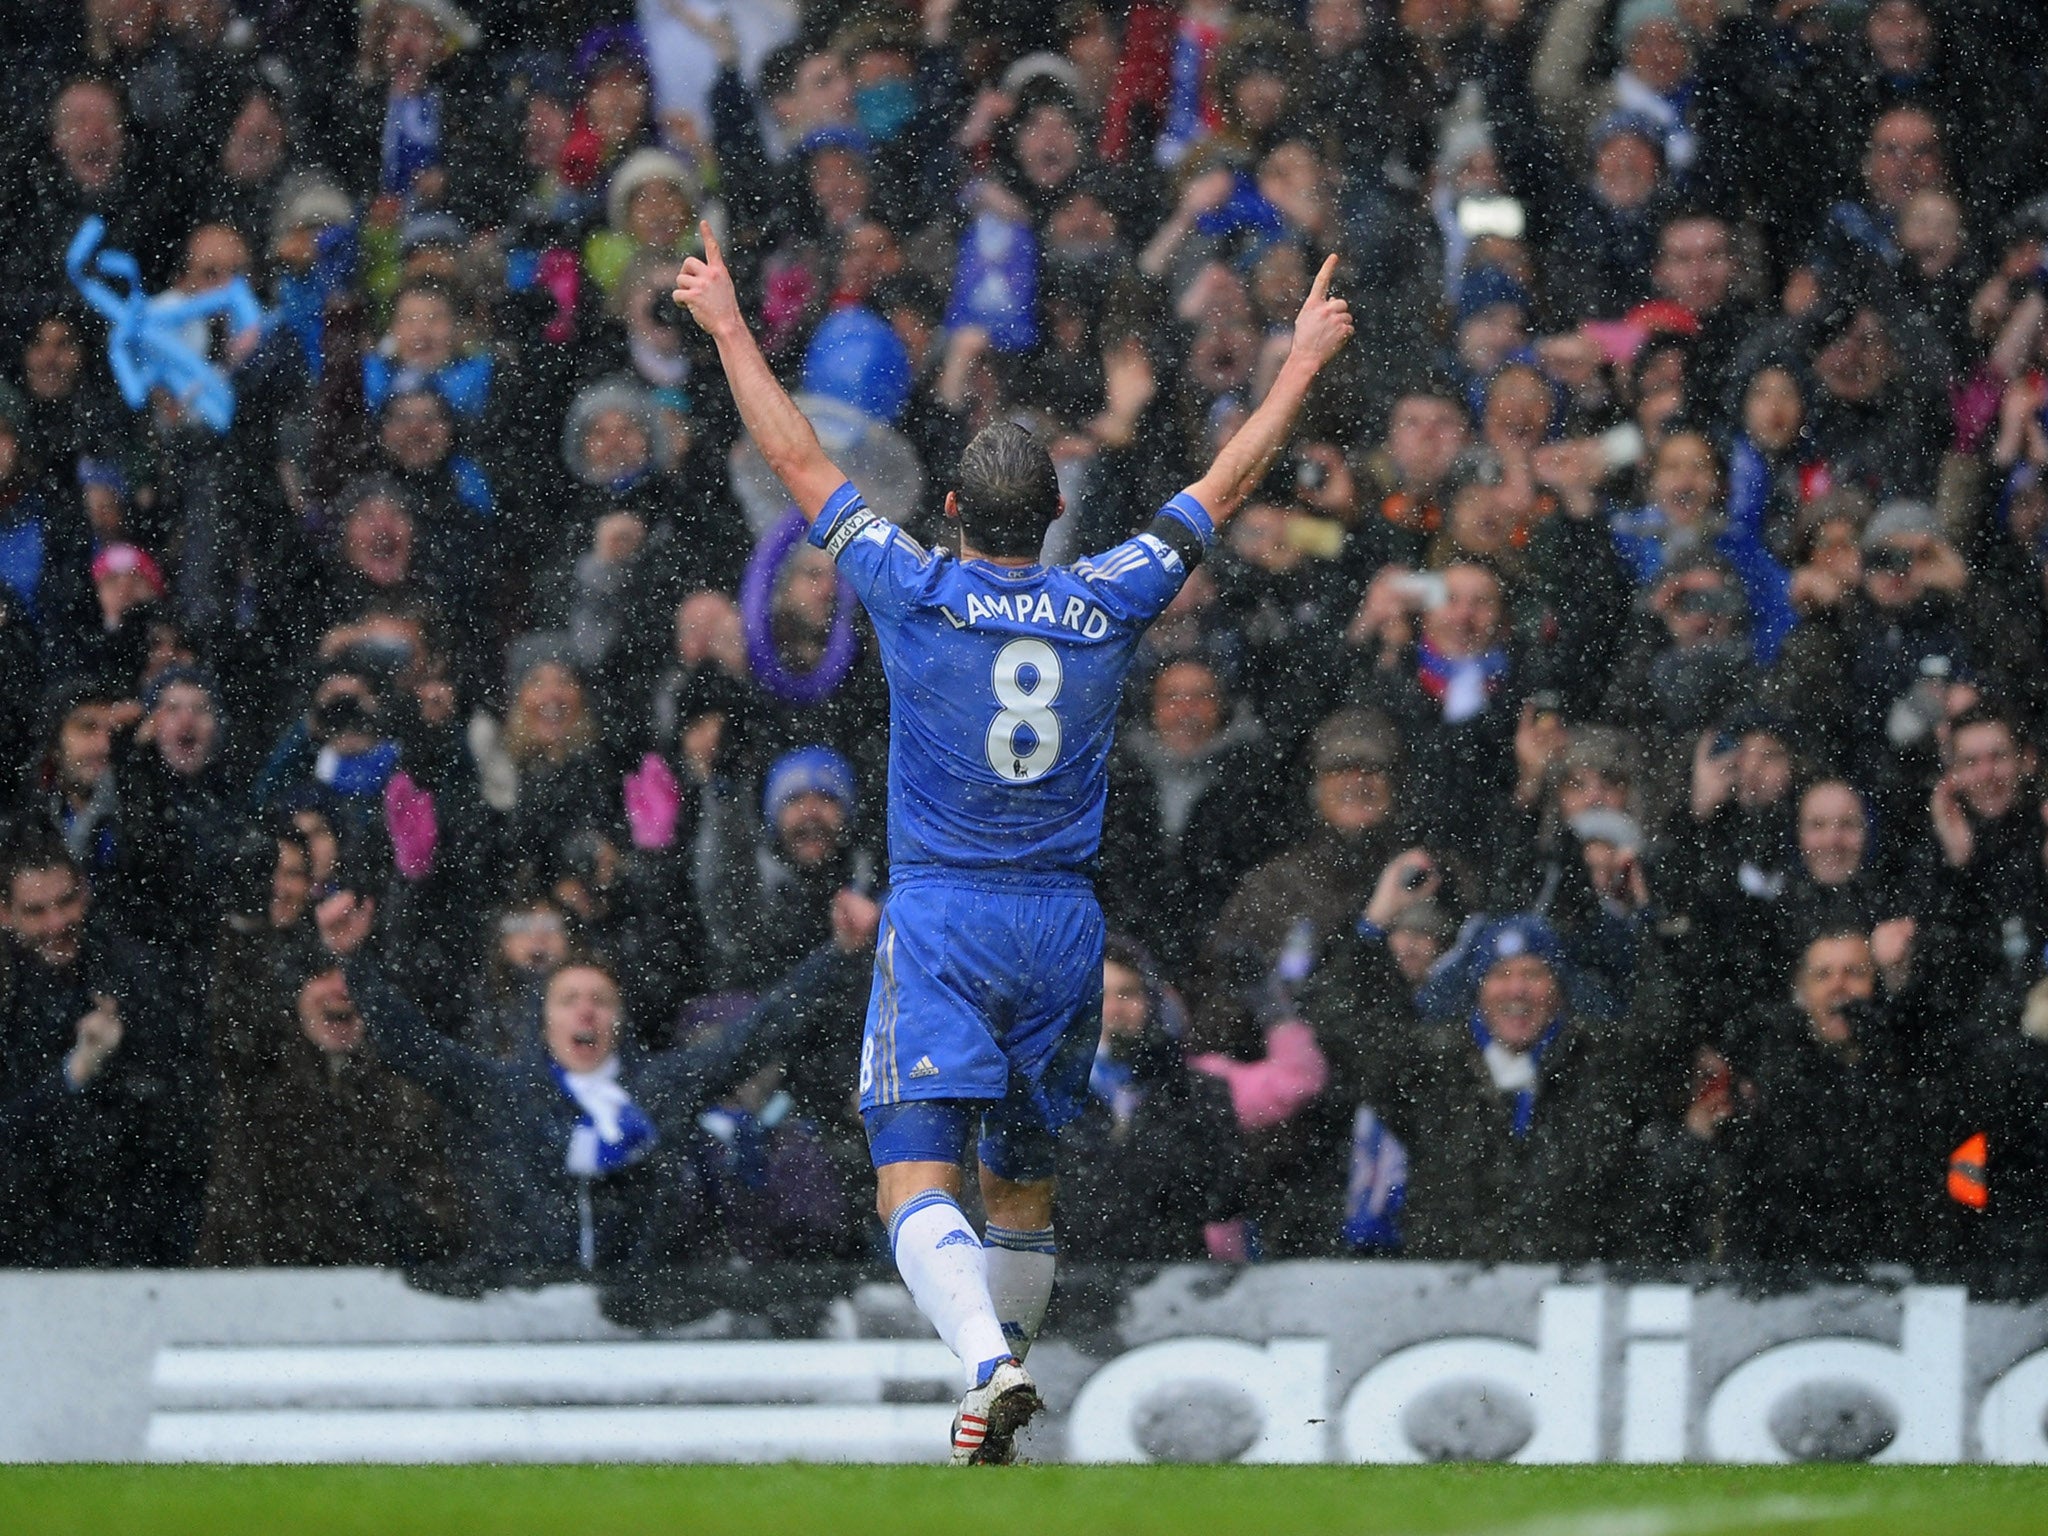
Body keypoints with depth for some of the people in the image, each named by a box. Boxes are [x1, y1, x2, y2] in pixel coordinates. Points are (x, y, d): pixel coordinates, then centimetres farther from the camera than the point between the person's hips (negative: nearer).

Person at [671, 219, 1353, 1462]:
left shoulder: (916, 595, -6)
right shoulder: (1109, 607, 0)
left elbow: (800, 462, 3)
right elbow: (1226, 486, 12)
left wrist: (729, 327, 13)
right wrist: (1305, 359, 23)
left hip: (940, 918, -3)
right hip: (1066, 927, 3)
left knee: (916, 1175, -12)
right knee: (1023, 1179, 17)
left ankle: (992, 1359, -35)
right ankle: (998, 1380, 22)